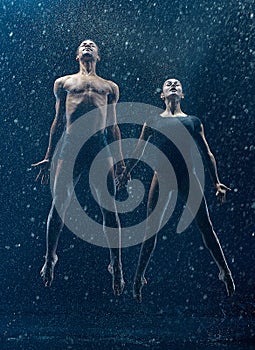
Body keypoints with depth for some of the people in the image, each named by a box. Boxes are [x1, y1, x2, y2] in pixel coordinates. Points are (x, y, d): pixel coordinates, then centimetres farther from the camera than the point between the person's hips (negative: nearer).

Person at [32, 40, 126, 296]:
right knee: (58, 205, -4)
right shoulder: (63, 83, 22)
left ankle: (116, 266, 4)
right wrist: (48, 157, 11)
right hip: (70, 145, 0)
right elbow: (58, 121, 18)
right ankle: (50, 259, 14)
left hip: (100, 147, 0)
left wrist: (119, 160, 9)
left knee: (109, 209, -4)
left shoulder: (109, 87, 24)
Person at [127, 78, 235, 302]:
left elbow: (207, 154, 14)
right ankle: (139, 276, 11)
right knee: (151, 228, 0)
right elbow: (138, 151, 16)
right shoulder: (153, 121, 14)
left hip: (188, 176, 0)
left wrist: (216, 182, 6)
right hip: (162, 176, 0)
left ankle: (225, 271, 11)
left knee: (205, 225, -1)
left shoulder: (192, 121, 15)